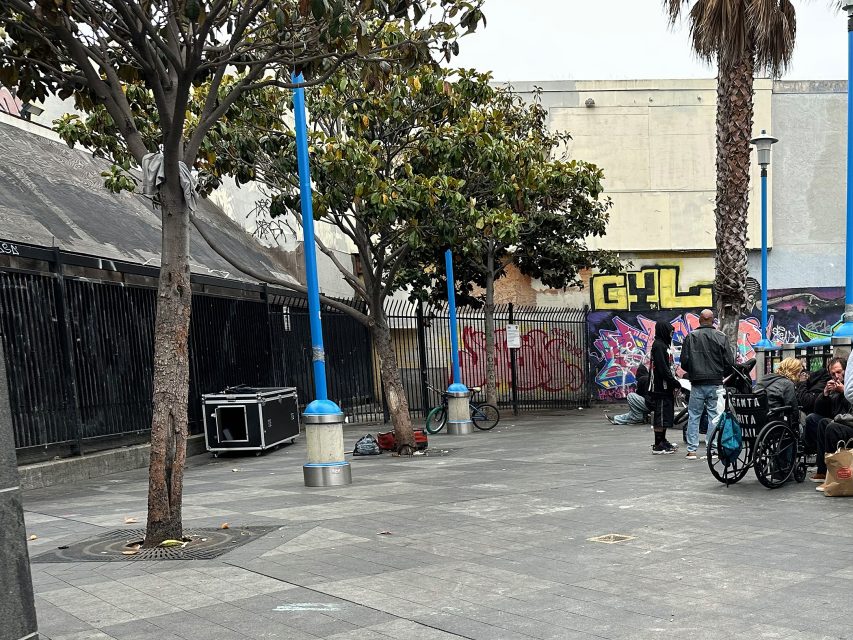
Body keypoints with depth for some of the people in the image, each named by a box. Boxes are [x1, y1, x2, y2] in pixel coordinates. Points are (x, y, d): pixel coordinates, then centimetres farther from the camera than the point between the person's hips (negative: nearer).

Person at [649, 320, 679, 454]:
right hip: (661, 387, -10)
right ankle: (658, 446, -4)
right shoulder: (658, 345, -14)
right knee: (661, 415, -7)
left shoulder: (664, 345, 18)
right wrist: (675, 382, -16)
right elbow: (662, 368, -20)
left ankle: (663, 441, 23)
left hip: (666, 388, 10)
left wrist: (674, 382, 12)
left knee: (666, 415, 15)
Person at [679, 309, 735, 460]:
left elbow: (684, 361, -3)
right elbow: (729, 361, -3)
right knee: (715, 416, 5)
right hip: (715, 384, 0)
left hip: (697, 384, 1)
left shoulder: (690, 337, -3)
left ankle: (691, 450, 6)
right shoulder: (720, 337, -3)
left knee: (693, 416, 7)